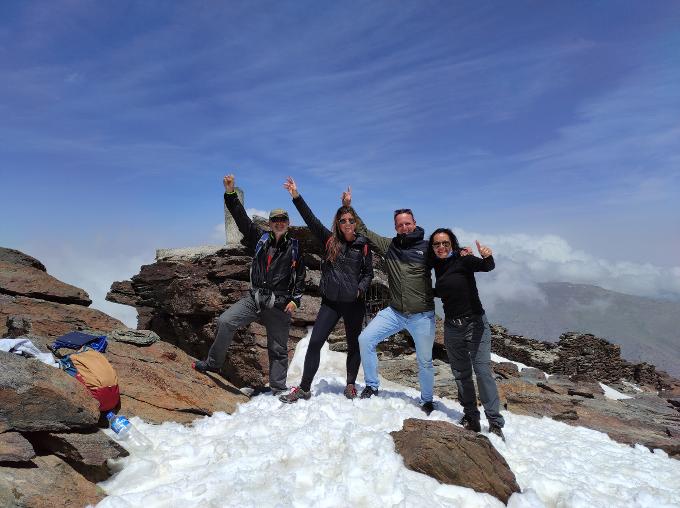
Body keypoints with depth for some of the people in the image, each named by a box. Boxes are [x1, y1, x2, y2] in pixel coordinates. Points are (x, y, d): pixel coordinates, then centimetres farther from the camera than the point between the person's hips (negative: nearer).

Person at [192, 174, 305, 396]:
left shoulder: (294, 247, 6)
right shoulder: (260, 239, 8)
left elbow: (300, 276, 8)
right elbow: (241, 218, 0)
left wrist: (296, 299, -4)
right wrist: (230, 194, -10)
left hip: (279, 304, -1)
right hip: (254, 298, 1)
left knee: (278, 349, 6)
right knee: (225, 321, -15)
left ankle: (278, 390, 19)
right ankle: (213, 363, 7)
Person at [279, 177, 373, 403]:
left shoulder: (362, 245, -1)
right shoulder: (329, 240, -1)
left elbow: (368, 272, 7)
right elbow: (311, 220, -10)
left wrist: (361, 288, -11)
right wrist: (296, 196, -17)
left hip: (354, 304, 0)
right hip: (330, 302, 0)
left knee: (354, 345, 12)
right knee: (314, 343, -2)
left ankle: (350, 385, 32)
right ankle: (304, 388, 11)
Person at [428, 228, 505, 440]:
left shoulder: (463, 261, -11)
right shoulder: (438, 266, 5)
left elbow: (487, 267, -29)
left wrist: (487, 257, -48)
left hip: (474, 323, -6)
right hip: (451, 326, 6)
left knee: (483, 370, -9)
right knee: (461, 374, 10)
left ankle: (495, 422, 0)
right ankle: (471, 418, 21)